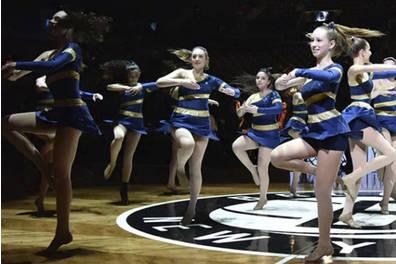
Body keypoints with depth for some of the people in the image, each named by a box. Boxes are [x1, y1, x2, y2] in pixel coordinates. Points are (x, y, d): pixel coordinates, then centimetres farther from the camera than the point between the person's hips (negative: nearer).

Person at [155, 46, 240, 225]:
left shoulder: (211, 80, 10)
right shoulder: (182, 73, 5)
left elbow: (236, 92, 11)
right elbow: (160, 82, -8)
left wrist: (230, 91, -13)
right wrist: (182, 82, -18)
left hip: (202, 123, 2)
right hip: (181, 120, -2)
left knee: (195, 168, 2)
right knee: (188, 144, -38)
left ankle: (192, 208, 13)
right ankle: (179, 167, -6)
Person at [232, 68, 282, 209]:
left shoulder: (273, 94, -5)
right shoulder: (253, 97, 10)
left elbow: (278, 109, -25)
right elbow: (239, 114, 7)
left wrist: (257, 110, -33)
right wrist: (243, 108, -18)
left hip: (269, 134, -5)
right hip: (255, 132, 5)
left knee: (262, 167, -4)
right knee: (236, 146, -23)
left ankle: (263, 198, 14)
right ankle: (252, 169, -1)